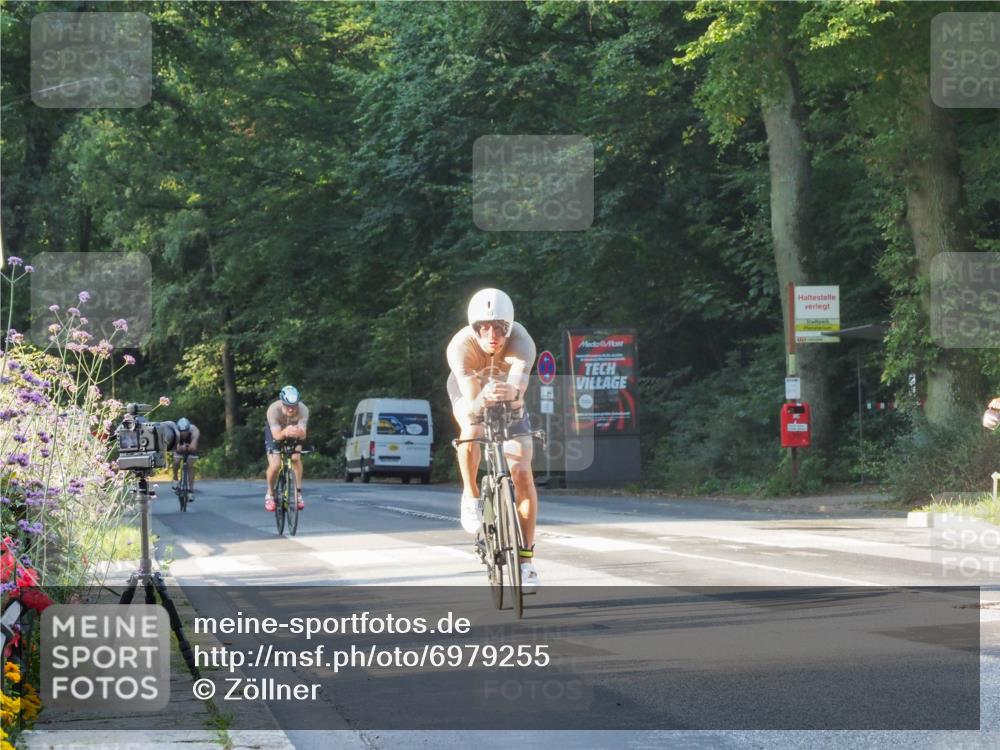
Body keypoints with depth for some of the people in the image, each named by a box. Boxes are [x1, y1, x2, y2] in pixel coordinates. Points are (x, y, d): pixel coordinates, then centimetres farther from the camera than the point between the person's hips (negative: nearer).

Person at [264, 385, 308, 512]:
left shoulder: (303, 410, -33)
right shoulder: (273, 409, -36)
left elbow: (303, 435, -41)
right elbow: (276, 435, -42)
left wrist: (299, 432, -65)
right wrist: (285, 432, -65)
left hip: (294, 434, 1)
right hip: (275, 431, -1)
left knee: (296, 458, -23)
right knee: (275, 465, -18)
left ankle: (298, 492, -5)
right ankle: (270, 494, 7)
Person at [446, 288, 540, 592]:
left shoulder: (521, 343, -37)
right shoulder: (461, 346, -37)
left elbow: (519, 383, -53)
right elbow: (470, 403, -46)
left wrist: (512, 392, -77)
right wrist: (482, 400, -69)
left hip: (509, 399, 1)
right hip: (470, 391, -1)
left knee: (522, 474, -11)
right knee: (473, 430, -36)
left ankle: (526, 558, -1)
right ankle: (471, 496, -11)